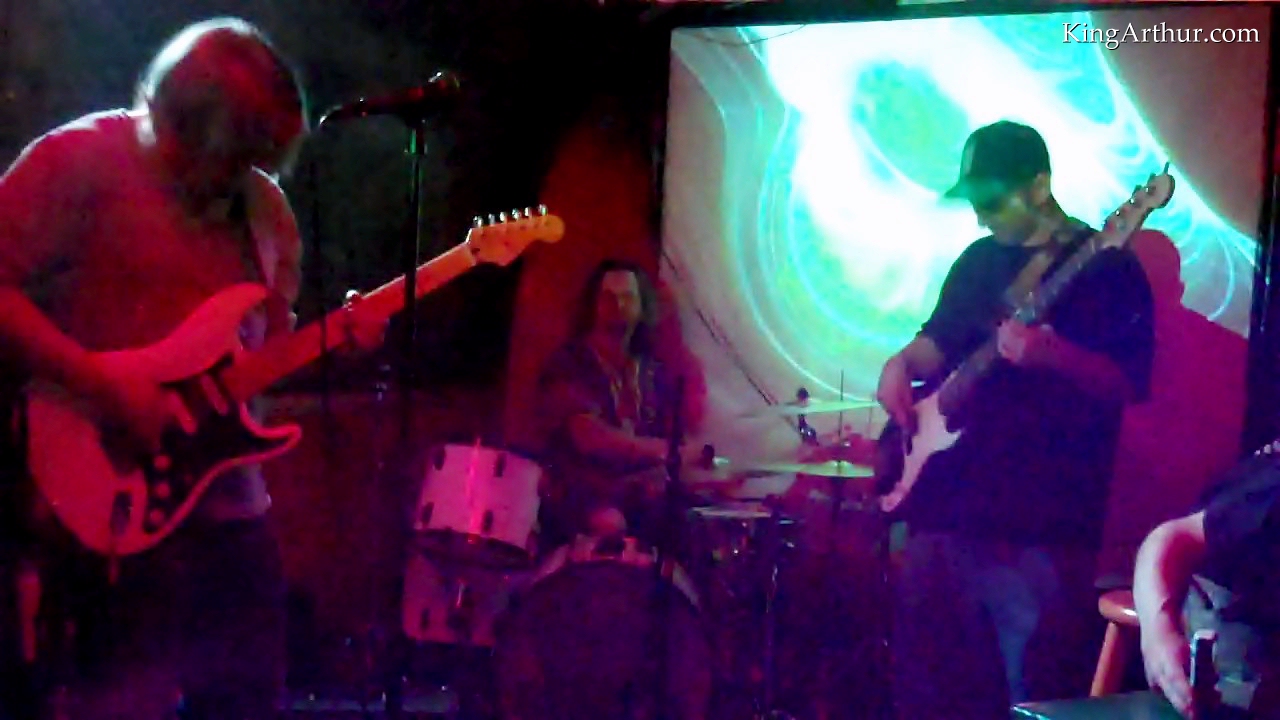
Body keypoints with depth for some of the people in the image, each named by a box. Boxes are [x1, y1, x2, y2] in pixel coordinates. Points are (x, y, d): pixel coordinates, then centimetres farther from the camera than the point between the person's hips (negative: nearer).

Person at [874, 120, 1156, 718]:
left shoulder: (1107, 268, -5)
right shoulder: (980, 259, 14)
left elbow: (1129, 384, -11)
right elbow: (941, 337, 24)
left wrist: (1053, 354, -27)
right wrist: (904, 362, 3)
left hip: (1043, 517, -7)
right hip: (948, 495, 7)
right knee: (925, 671, 11)